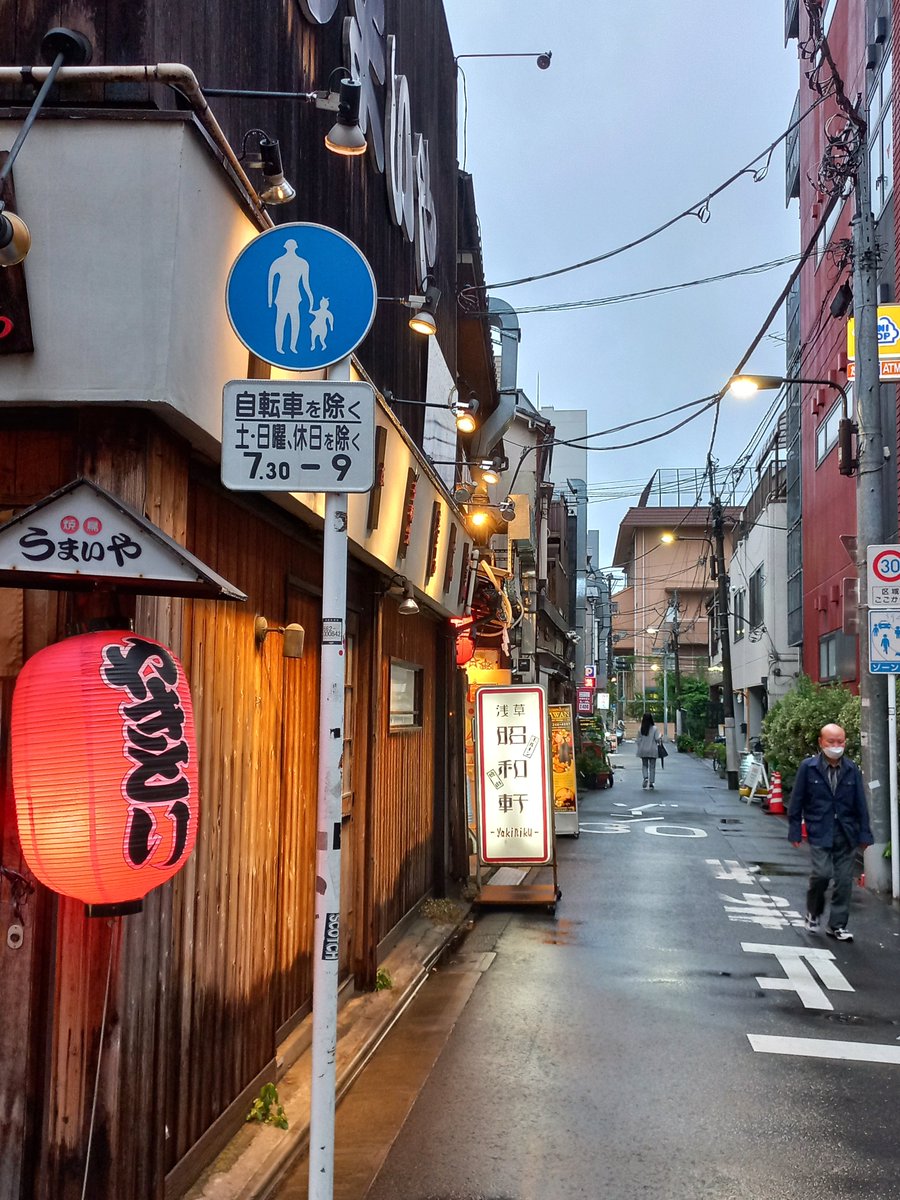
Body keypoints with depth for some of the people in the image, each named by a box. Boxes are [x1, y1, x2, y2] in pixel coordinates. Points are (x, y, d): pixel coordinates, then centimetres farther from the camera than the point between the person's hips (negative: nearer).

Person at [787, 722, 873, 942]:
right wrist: (795, 831, -1)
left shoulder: (852, 770, 4)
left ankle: (837, 925, 18)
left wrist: (864, 833, 6)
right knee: (822, 873, -14)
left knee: (844, 880, 4)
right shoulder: (808, 767, -3)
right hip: (819, 833, -3)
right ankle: (813, 912, 14)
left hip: (846, 834, 3)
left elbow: (860, 804, 7)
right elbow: (797, 801, 0)